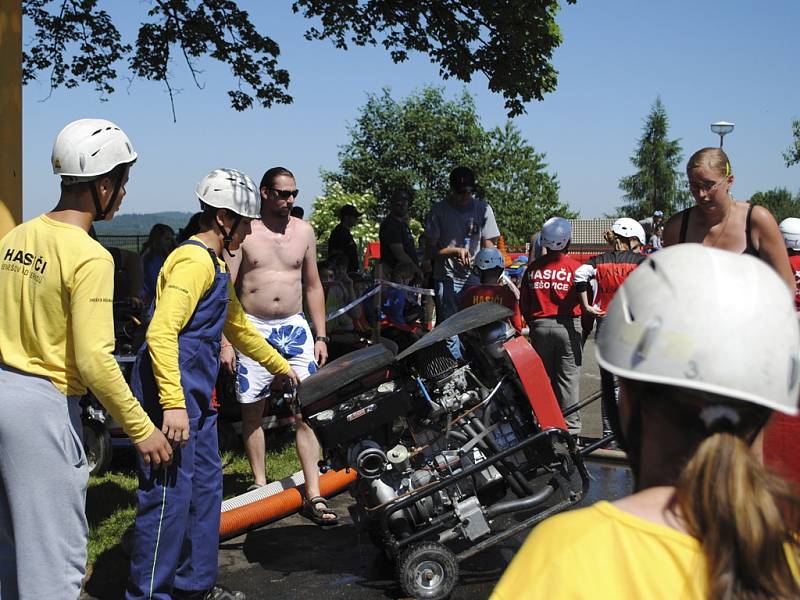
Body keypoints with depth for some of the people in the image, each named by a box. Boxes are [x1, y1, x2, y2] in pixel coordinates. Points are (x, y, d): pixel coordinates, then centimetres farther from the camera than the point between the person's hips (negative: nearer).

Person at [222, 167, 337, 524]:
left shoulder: (303, 231, 8)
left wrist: (320, 336, 9)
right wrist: (225, 341, -8)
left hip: (295, 327, 2)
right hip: (252, 329, -2)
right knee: (252, 412, 7)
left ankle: (314, 495, -4)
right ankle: (260, 484, 22)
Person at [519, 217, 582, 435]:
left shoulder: (533, 268, 2)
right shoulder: (574, 266, -6)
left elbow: (523, 302, 6)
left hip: (539, 326, 3)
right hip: (567, 325, -2)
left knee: (543, 376, 11)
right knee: (568, 377, 2)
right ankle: (571, 426, 3)